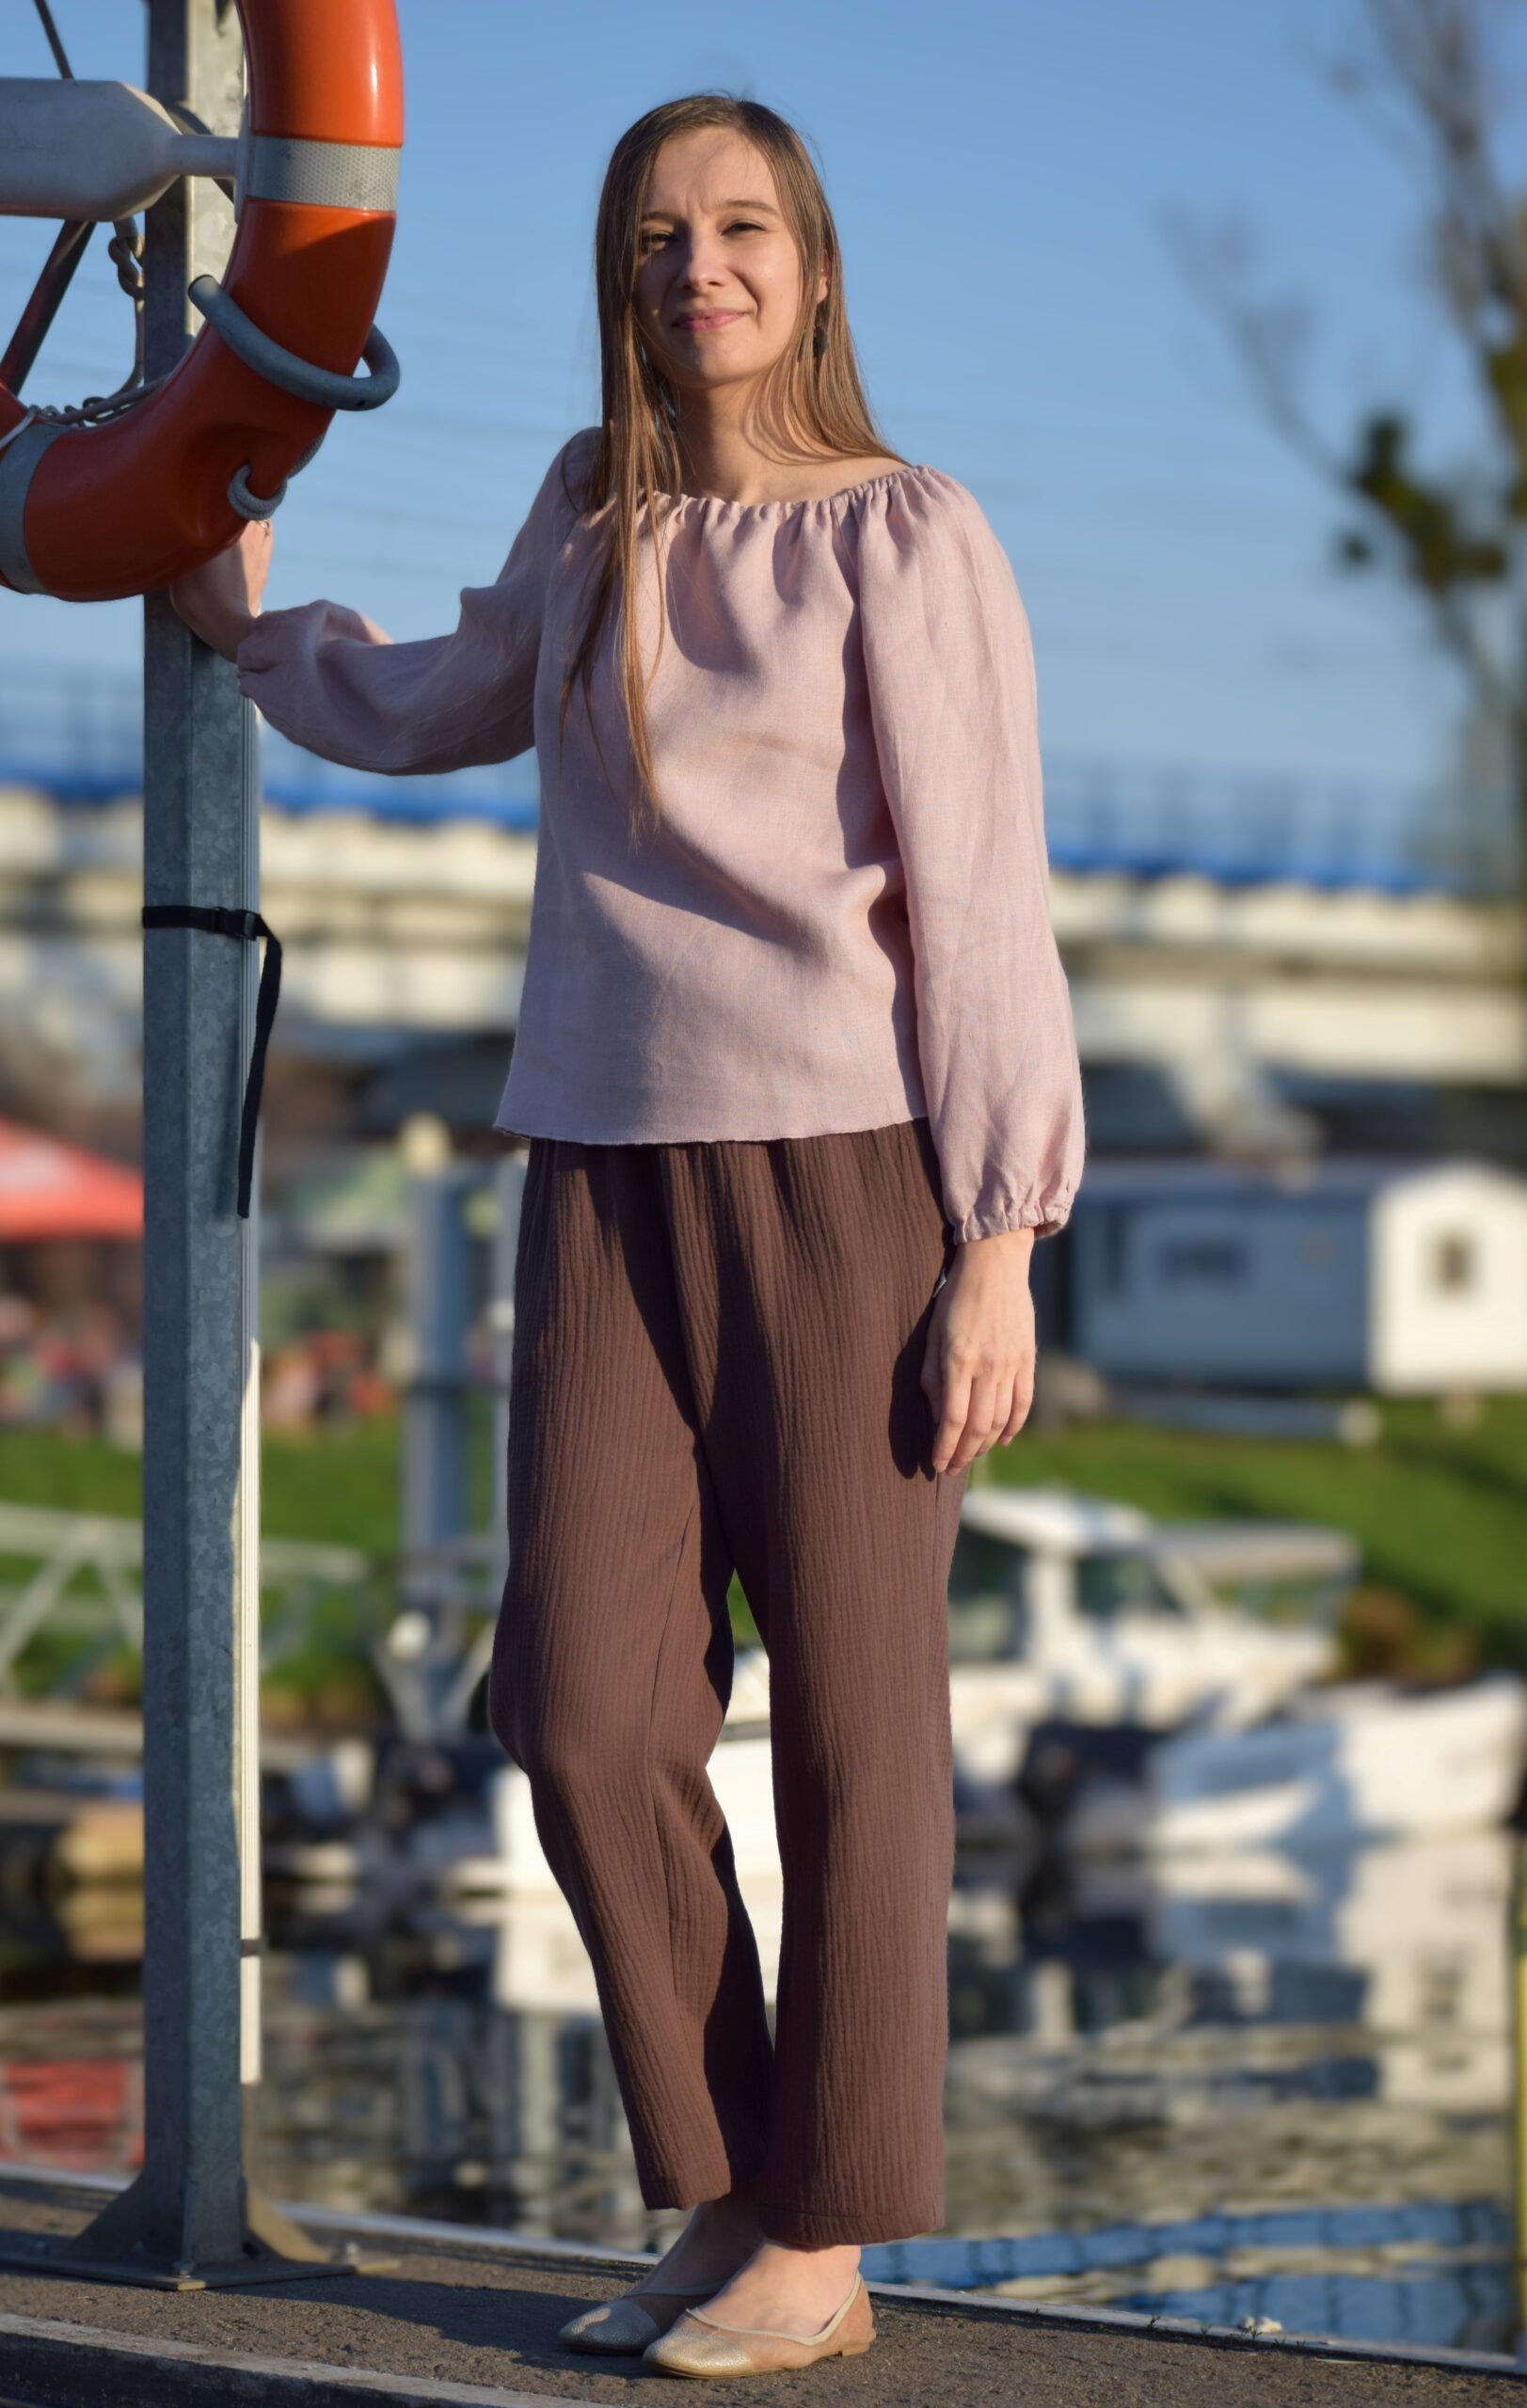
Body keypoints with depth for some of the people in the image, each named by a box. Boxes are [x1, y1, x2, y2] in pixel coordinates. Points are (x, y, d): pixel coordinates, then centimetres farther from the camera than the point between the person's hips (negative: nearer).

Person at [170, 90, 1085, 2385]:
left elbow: (984, 912, -6)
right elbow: (449, 706, 34)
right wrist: (247, 619, 44)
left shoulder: (909, 539, -3)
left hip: (850, 1166, -5)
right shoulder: (600, 511, 13)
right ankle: (721, 2199, 13)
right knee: (587, 1709, -1)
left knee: (850, 1718, 0)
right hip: (613, 1168, 5)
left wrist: (998, 1256, -11)